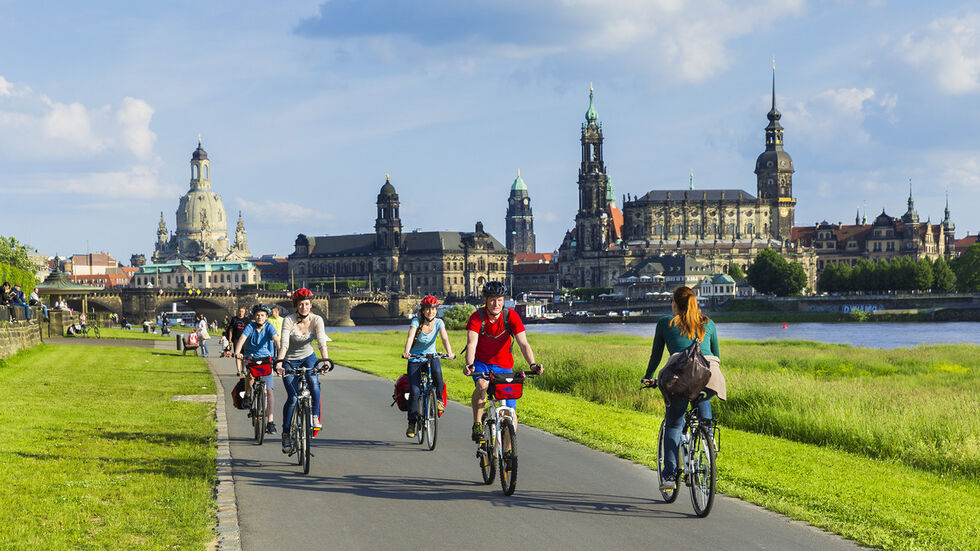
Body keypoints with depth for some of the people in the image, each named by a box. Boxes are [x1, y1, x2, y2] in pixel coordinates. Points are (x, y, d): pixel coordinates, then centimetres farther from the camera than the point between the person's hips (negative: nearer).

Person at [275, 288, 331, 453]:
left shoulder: (316, 320, -14)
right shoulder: (288, 320, -21)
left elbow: (322, 342, -27)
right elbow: (284, 344, -31)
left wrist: (325, 361, -44)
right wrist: (279, 365, -46)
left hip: (308, 357, 2)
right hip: (290, 360, -2)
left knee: (313, 380, -31)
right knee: (292, 397, -15)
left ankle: (315, 416, -14)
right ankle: (286, 434, 0)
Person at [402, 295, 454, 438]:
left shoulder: (438, 323, -10)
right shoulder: (416, 322, -16)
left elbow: (444, 338, -24)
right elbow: (410, 337, -32)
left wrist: (449, 352, -44)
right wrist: (406, 352, -51)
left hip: (431, 356, 1)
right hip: (415, 358, -1)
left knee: (437, 372, -35)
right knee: (414, 391, -13)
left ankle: (439, 398, -9)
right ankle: (411, 423, 3)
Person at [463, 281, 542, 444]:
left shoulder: (511, 316, -16)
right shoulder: (477, 317, -18)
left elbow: (523, 343, -22)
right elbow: (472, 344, -29)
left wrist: (532, 364, -39)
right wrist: (469, 365, -48)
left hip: (504, 366, 1)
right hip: (481, 363, -1)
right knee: (482, 385, -36)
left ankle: (508, 451, 10)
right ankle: (477, 424, -17)